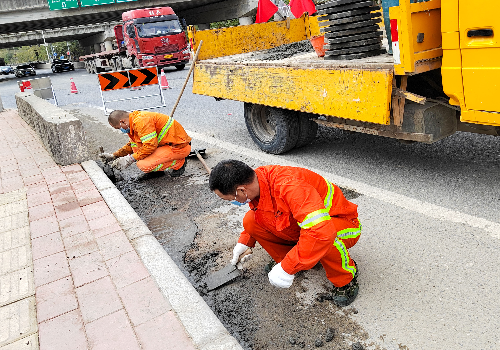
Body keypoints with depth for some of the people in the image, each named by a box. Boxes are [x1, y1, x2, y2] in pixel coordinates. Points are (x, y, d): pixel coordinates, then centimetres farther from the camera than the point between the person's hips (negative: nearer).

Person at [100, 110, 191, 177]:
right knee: (135, 140, 8)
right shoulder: (134, 121, 12)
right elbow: (132, 145, 25)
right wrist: (114, 156, 19)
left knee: (143, 165, -21)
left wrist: (130, 159, -19)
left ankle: (179, 163, -5)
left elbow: (150, 145, -27)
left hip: (180, 147, -10)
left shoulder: (141, 121, -21)